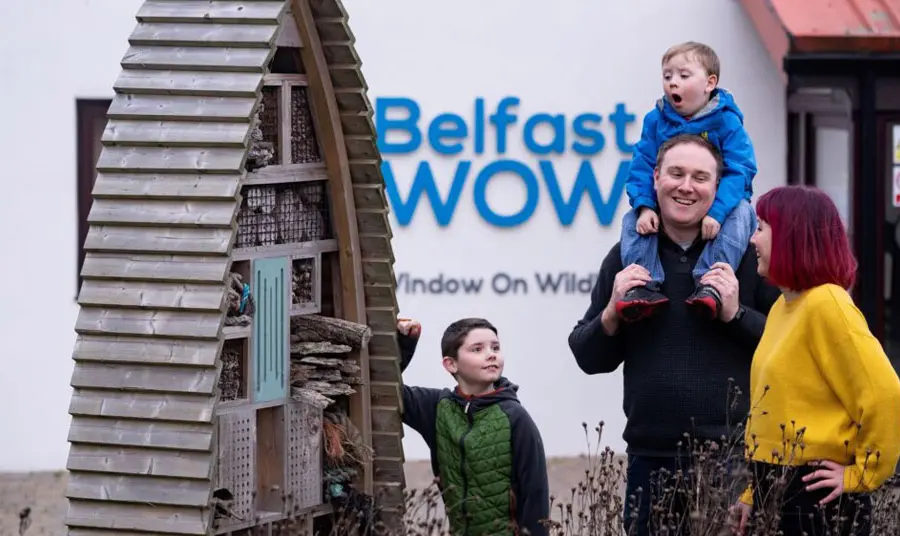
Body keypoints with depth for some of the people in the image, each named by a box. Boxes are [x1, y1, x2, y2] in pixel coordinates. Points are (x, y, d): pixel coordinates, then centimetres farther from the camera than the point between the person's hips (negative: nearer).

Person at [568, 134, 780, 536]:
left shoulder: (746, 253, 0)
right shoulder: (628, 257, 9)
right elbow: (588, 359, 12)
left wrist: (736, 314, -15)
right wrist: (612, 312, -6)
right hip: (650, 458, 3)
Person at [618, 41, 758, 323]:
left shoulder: (726, 121, -10)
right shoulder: (656, 120, 1)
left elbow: (738, 171, -18)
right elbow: (642, 167, -3)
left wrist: (717, 212, -33)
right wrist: (645, 207, -22)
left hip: (719, 204, -4)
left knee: (741, 213, -33)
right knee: (632, 219, -16)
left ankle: (708, 284, -44)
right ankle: (646, 285, -29)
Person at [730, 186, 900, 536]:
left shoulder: (826, 305, -15)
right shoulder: (782, 308, 13)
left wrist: (862, 474, -13)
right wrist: (754, 492, 14)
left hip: (818, 499, -9)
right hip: (775, 493, 9)